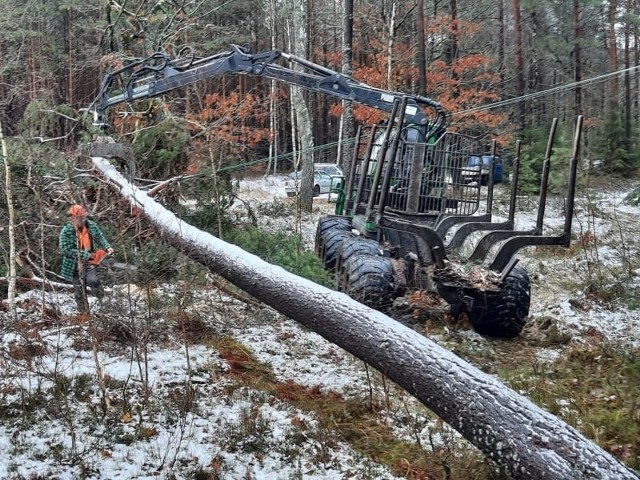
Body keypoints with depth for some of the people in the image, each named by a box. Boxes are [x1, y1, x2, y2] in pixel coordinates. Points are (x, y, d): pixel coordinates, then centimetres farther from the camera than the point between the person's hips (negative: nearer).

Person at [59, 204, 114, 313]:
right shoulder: (66, 232, -17)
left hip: (90, 261, 1)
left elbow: (100, 238, 7)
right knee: (79, 288, 9)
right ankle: (84, 311, 27)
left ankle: (101, 296, 8)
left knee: (92, 280, -23)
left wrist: (107, 247, -13)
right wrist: (85, 255, -23)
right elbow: (66, 250, -21)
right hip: (75, 264, -1)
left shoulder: (91, 226, -6)